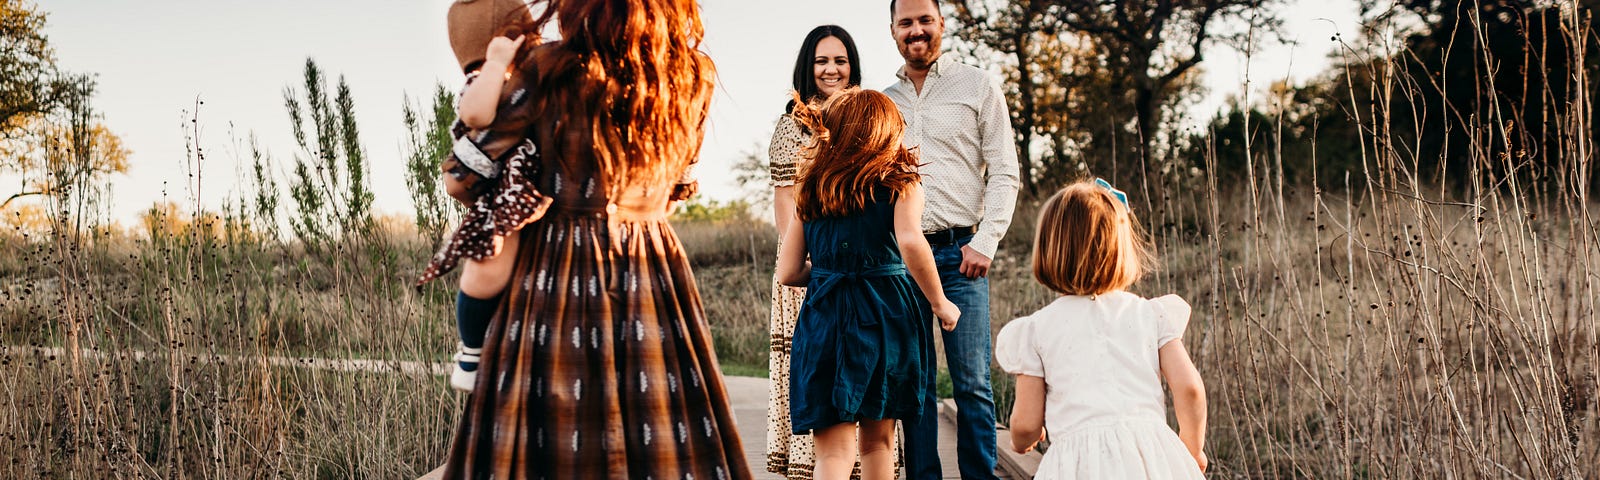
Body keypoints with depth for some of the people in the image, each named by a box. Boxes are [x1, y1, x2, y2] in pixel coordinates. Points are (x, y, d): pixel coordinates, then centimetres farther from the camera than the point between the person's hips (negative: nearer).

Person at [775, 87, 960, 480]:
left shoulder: (810, 192, 8)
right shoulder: (900, 183, -2)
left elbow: (788, 272, 6)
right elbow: (910, 242, -21)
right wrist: (940, 303, -9)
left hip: (824, 317, 1)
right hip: (885, 313, -1)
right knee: (877, 440, 16)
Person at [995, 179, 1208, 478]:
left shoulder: (1036, 329, 8)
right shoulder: (1152, 314, 12)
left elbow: (1026, 425, 8)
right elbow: (1189, 387, 5)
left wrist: (1021, 442, 32)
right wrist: (1194, 452, 21)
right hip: (1151, 453, 2)